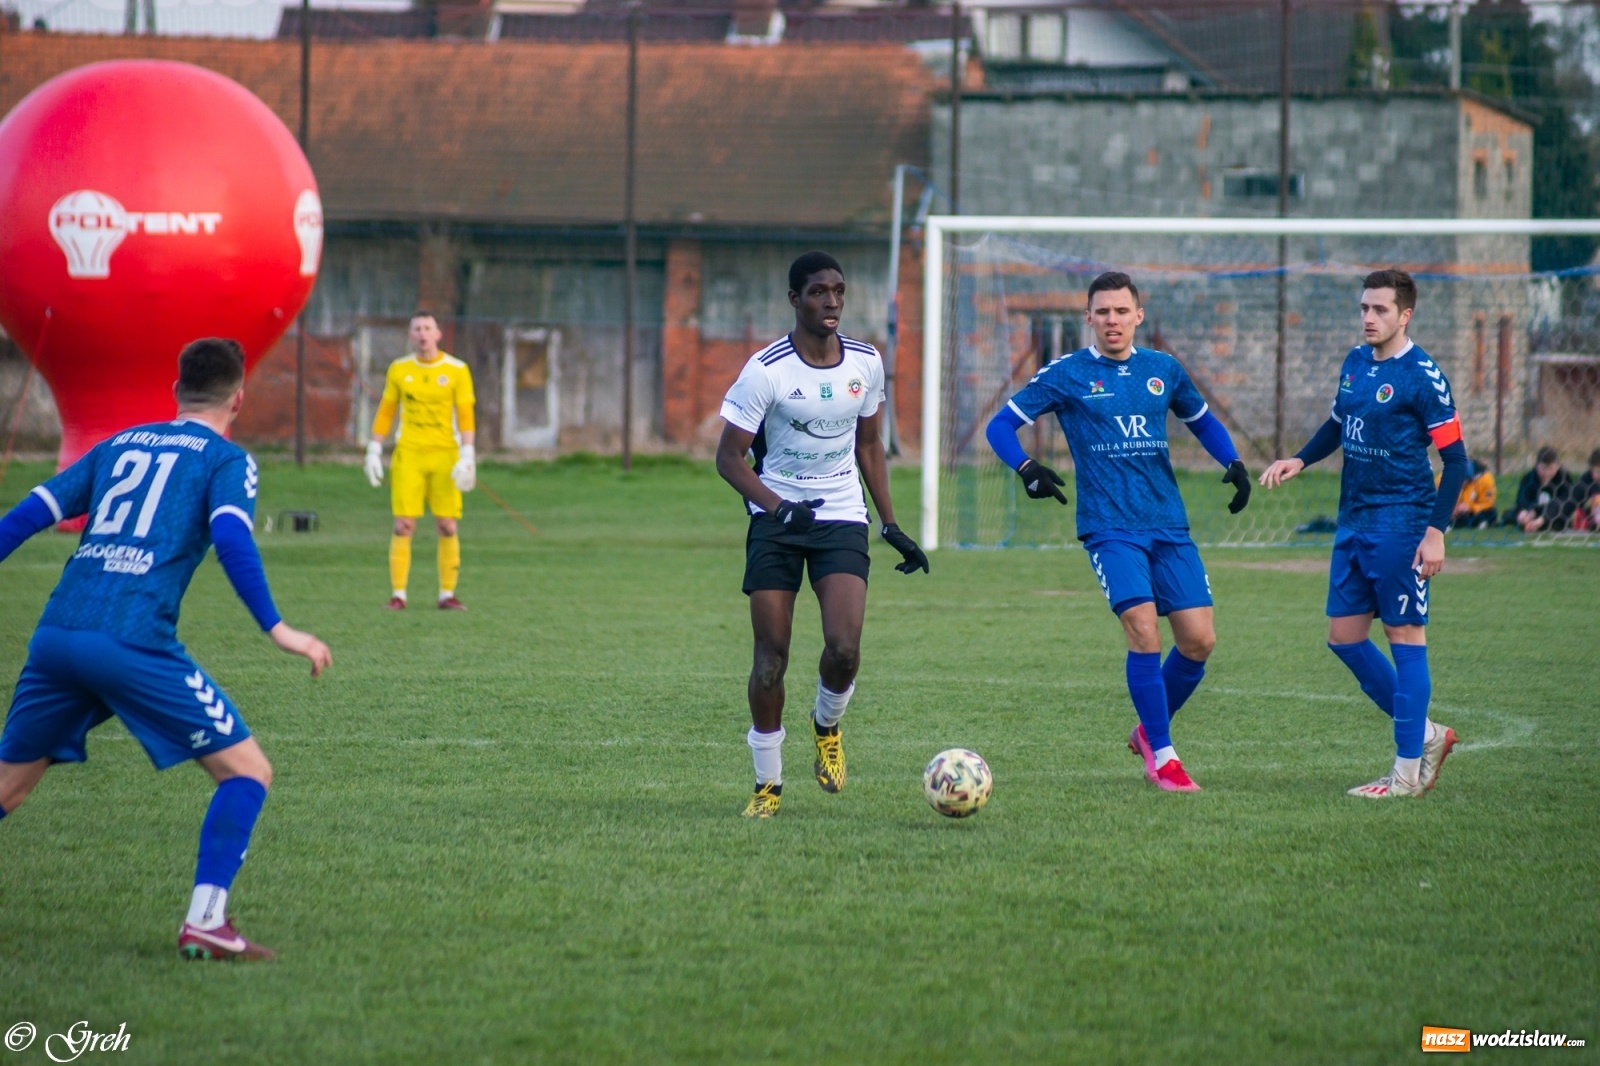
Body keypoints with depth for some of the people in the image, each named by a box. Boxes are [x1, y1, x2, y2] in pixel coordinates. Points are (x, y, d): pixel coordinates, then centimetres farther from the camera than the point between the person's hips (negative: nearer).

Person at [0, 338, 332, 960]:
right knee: (247, 771, 2)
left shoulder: (120, 445, 23)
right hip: (133, 644, -6)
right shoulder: (227, 460, 7)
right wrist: (276, 629, -14)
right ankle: (204, 921, -9)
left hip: (55, 635, 6)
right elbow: (230, 537, -11)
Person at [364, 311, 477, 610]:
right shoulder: (399, 370, 8)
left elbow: (465, 416, -1)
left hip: (444, 454, -1)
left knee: (448, 527, -3)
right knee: (403, 526, -6)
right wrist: (374, 452, 6)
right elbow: (385, 412, 12)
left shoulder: (456, 370, 2)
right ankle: (398, 594, -2)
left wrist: (467, 456, -10)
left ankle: (447, 594, 4)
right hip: (408, 454, 1)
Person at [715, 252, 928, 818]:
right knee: (771, 656, -5)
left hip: (842, 519, 2)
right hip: (776, 518, -2)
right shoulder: (765, 371, -11)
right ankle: (768, 785, 9)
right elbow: (729, 456, -10)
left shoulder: (866, 363, 3)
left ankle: (826, 727, 15)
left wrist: (892, 526, 14)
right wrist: (777, 506, -26)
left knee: (844, 649, -17)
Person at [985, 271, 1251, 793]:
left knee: (1199, 639, -3)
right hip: (1110, 528, -4)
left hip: (1169, 525, 4)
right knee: (1143, 628, -19)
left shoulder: (1164, 370, 11)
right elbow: (1001, 424, 3)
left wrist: (1233, 464, 10)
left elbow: (1202, 420, 28)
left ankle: (1151, 729, 23)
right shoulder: (1066, 375, 1)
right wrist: (1027, 469, -15)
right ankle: (1161, 756, -7)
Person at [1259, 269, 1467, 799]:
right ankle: (1425, 733, 21)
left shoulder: (1422, 376, -12)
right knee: (1344, 636, 9)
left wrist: (1436, 531, -19)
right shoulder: (1355, 363, 10)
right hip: (1354, 524, 8)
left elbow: (1455, 458, -13)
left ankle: (1408, 771, 1)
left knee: (1405, 636, -4)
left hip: (1400, 525, -8)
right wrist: (1299, 460, 9)